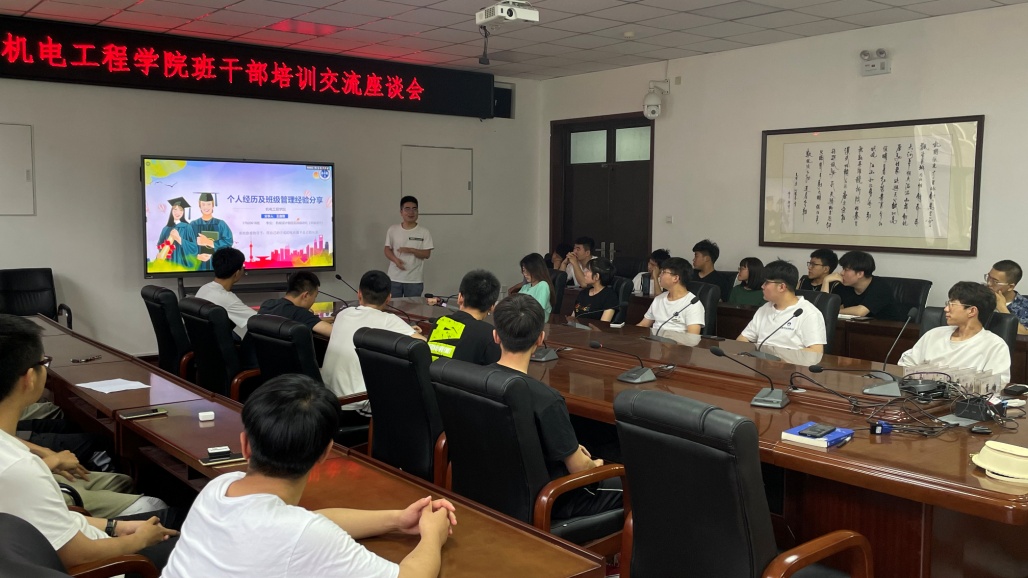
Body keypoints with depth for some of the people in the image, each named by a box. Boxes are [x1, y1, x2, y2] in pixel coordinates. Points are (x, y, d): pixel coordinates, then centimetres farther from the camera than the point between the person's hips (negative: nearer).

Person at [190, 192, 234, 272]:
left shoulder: (221, 224, 3)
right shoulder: (193, 225, 5)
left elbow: (228, 242, -9)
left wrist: (208, 242, -17)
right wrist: (197, 256, -20)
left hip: (217, 265, 0)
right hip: (199, 266, 0)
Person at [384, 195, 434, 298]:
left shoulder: (424, 232, -2)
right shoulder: (392, 230, 3)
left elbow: (427, 254, -5)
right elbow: (387, 249, 6)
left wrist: (411, 250, -20)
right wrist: (395, 259, -14)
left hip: (415, 280, -1)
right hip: (394, 278, 2)